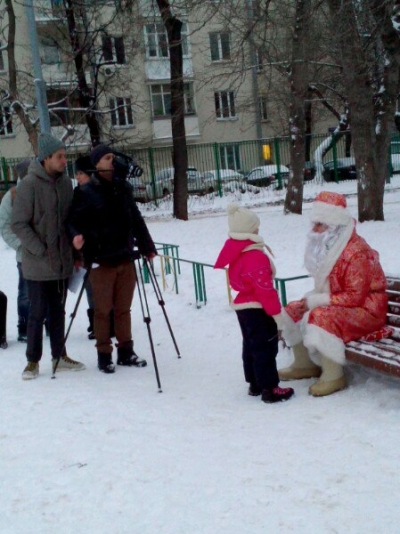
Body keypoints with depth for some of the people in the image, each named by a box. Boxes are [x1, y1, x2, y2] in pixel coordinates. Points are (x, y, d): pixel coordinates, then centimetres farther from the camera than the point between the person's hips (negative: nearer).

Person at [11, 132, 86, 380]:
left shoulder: (66, 182, 5)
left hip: (63, 261, 5)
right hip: (38, 264, -5)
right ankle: (33, 360, 15)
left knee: (58, 310, 14)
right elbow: (19, 223, -12)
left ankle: (59, 355, 25)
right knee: (38, 312, 2)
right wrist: (40, 250, -15)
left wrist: (73, 251, 8)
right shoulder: (30, 184, -12)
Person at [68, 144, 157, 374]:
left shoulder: (124, 188, 9)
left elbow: (136, 220, 14)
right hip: (101, 260, -4)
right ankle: (104, 355, 12)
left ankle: (126, 351, 22)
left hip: (126, 258, 4)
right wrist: (76, 236, -29)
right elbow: (75, 221, -8)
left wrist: (147, 247, 17)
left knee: (123, 308, 12)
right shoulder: (87, 192, -6)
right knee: (103, 309, 3)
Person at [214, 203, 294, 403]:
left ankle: (255, 383, 27)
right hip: (257, 309, -10)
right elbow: (264, 288, -24)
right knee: (265, 348, -4)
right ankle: (270, 388, 0)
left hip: (242, 306, 10)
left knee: (250, 346, 18)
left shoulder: (237, 253, 7)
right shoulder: (256, 257, -24)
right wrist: (276, 311, -16)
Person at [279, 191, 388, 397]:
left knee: (321, 318, -34)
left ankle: (333, 377, -21)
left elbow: (355, 296, -27)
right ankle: (305, 365, 17)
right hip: (333, 306, 10)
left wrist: (315, 301, -25)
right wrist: (310, 299, -6)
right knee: (292, 311, 5)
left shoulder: (356, 252, -24)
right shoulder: (327, 247, 4)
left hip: (365, 309, -10)